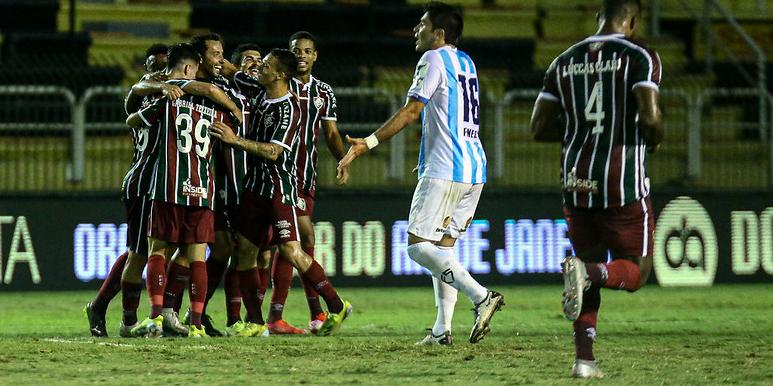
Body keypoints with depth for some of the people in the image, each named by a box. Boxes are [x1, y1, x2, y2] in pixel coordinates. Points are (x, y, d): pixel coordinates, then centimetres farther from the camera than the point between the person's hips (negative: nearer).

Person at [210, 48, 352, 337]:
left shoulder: (288, 109, -14)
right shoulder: (262, 99, 11)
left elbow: (273, 151, -22)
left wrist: (235, 140, -24)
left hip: (280, 188, -8)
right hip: (256, 185, 9)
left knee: (291, 251, -14)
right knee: (244, 250, 3)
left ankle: (336, 306, -1)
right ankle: (255, 322, 8)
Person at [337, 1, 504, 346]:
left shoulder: (434, 59, -6)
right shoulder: (466, 63, 19)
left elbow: (411, 111, -13)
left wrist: (368, 144, -13)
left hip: (444, 171, -9)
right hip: (474, 170, 9)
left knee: (419, 246, -8)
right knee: (442, 245, 12)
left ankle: (481, 296, -20)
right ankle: (442, 329, 5)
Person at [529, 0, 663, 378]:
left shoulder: (565, 62, 10)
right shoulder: (640, 57, -5)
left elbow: (539, 127, 8)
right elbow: (650, 117, -18)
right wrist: (653, 139, 4)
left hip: (577, 182, 5)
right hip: (623, 183, -5)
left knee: (590, 270, 16)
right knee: (635, 271, 7)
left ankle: (584, 357, 3)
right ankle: (587, 271, -25)